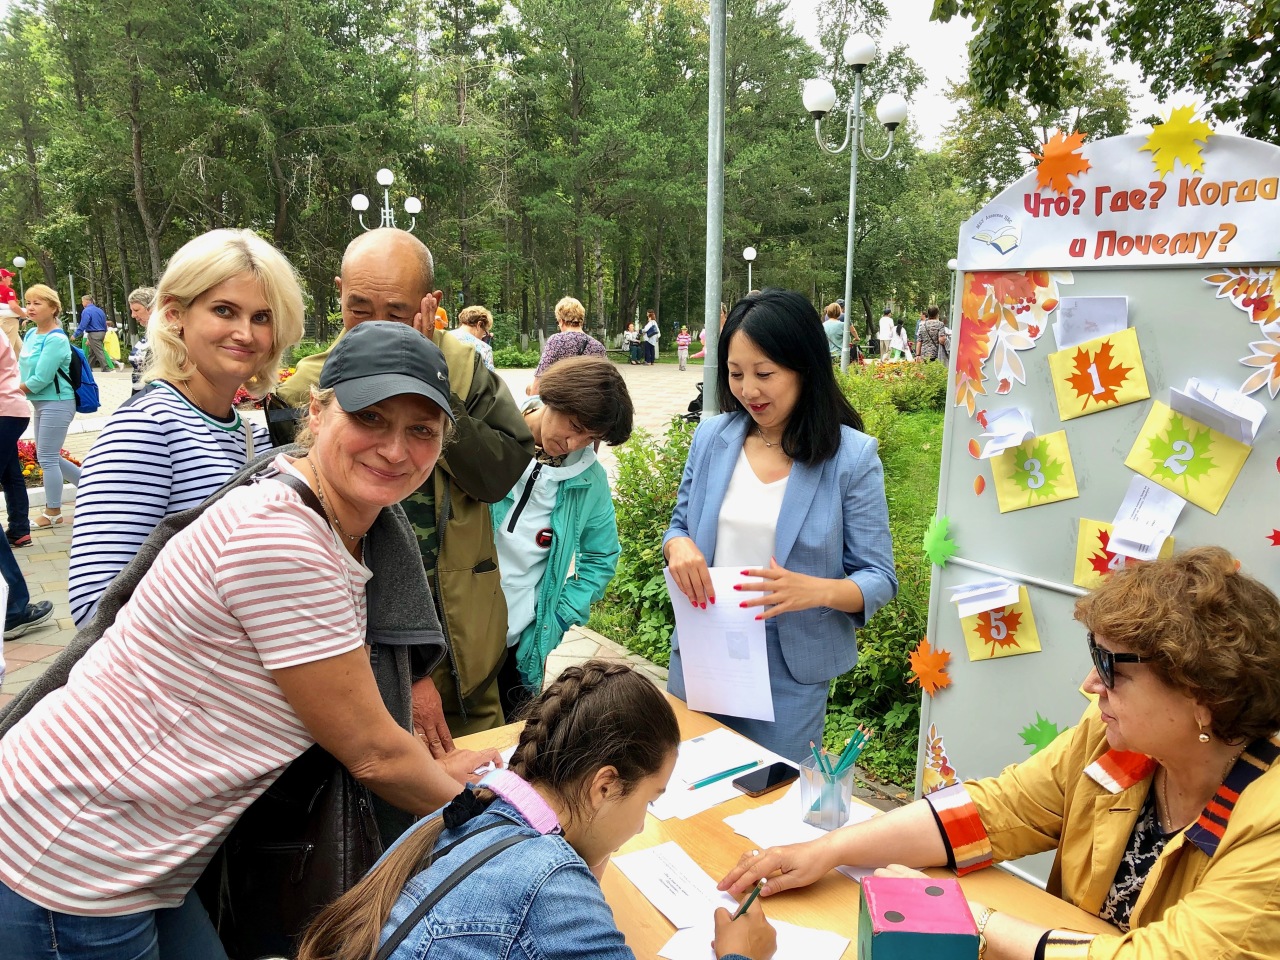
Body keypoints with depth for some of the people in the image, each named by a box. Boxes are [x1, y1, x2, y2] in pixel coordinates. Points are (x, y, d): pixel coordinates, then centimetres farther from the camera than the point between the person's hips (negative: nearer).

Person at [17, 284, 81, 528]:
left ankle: (53, 513, 12)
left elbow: (40, 379, -21)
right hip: (40, 404, 9)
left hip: (56, 404, -9)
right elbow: (22, 368, 14)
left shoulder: (56, 339, -18)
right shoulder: (30, 334, 9)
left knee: (47, 458, -1)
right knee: (48, 457, 15)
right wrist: (14, 389, -5)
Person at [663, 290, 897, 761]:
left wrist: (817, 590, -29)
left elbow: (879, 578, -9)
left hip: (790, 670, -3)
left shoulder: (851, 457, -12)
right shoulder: (712, 437, -1)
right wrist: (678, 545, -13)